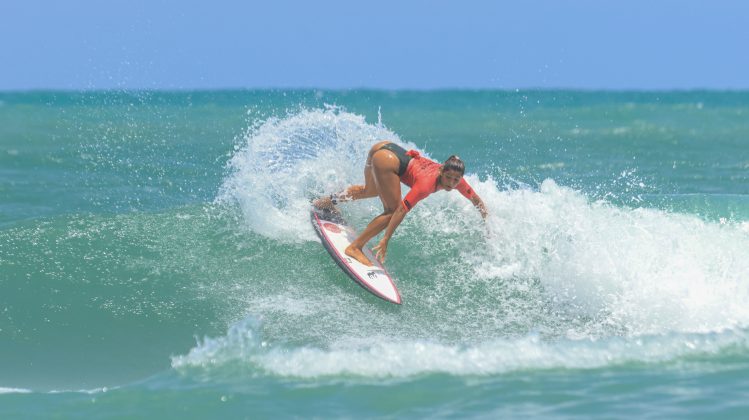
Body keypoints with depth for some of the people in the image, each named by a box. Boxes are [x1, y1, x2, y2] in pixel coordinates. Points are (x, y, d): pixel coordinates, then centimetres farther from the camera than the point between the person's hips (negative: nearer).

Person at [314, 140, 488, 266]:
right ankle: (355, 247, -10)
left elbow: (476, 200, 10)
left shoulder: (456, 178, -7)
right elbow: (402, 210, -32)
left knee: (370, 190, 35)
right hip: (386, 161, -9)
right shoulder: (428, 183, -27)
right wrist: (385, 241, -35)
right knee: (392, 211, -12)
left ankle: (329, 201, 55)